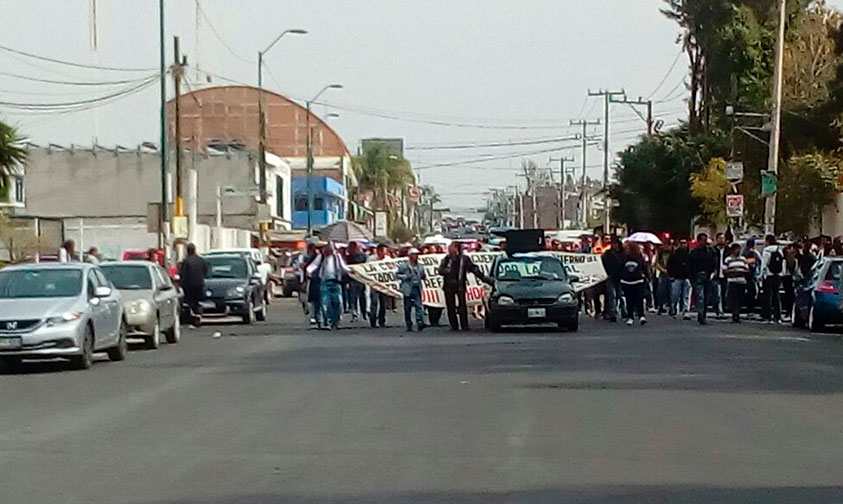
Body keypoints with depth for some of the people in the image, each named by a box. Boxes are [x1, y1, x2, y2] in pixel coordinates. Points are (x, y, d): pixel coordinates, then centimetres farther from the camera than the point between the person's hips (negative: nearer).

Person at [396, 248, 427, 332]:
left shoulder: (420, 266, 13)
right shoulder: (404, 266, 1)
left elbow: (422, 276, 24)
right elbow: (397, 274, 0)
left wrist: (424, 277, 1)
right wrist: (406, 277, -13)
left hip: (417, 289, 3)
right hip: (408, 289, -2)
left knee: (419, 306, -10)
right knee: (407, 308, 3)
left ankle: (420, 324, -16)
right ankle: (409, 326, 11)